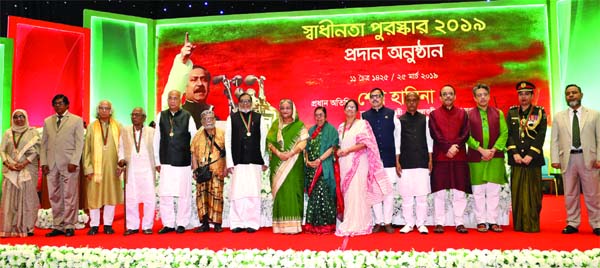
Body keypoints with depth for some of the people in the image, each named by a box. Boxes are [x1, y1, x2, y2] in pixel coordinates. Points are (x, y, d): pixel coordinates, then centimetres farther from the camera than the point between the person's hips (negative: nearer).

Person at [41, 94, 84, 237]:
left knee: (70, 196, -3)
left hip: (69, 164, -4)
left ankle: (69, 226, 4)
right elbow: (44, 144, 14)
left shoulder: (76, 120, 5)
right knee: (54, 197, 5)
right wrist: (43, 162, 4)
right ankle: (57, 226, 13)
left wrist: (74, 162, -10)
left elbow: (79, 143, -1)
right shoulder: (47, 121, 17)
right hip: (51, 165, 4)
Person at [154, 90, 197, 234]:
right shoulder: (161, 116, 5)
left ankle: (182, 223, 15)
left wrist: (194, 161, 3)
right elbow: (157, 140, 9)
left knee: (184, 194, 3)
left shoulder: (187, 117, 0)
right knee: (165, 194, 1)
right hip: (166, 162, 2)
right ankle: (168, 223, 13)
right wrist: (157, 161, 8)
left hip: (183, 162, -2)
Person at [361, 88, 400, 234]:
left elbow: (397, 136, 6)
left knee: (388, 191, 1)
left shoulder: (391, 114, 7)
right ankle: (378, 222, 11)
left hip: (389, 159, -1)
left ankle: (388, 222, 10)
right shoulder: (365, 116, 9)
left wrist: (397, 158, 2)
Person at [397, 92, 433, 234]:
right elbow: (397, 142, 5)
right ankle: (409, 223, 12)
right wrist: (397, 162, 1)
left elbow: (429, 140, 9)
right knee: (406, 195, 2)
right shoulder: (400, 120, 6)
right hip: (406, 163, 0)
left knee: (422, 194, 1)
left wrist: (430, 160, 4)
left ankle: (421, 223, 11)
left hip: (422, 162, 0)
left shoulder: (425, 119, 8)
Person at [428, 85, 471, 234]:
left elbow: (465, 134, 2)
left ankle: (459, 223, 8)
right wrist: (448, 148, -14)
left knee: (460, 192, 1)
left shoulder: (462, 114, 12)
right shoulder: (434, 114, 7)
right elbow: (435, 135, -3)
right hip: (440, 157, -1)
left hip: (459, 157, 1)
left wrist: (455, 146, -14)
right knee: (439, 192, 0)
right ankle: (439, 223, 5)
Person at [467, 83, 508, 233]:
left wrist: (494, 150, -8)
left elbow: (504, 133, 4)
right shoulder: (469, 114, 3)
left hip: (495, 157, 2)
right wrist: (481, 150, -12)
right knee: (478, 192, 2)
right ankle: (481, 221, 10)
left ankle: (493, 221, 11)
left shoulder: (498, 113, 9)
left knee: (494, 191, 3)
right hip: (476, 158, -1)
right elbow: (467, 136, -3)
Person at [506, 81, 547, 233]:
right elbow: (508, 134, 4)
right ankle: (519, 224, 10)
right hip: (516, 159, 2)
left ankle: (532, 225, 6)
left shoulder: (540, 112, 5)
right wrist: (514, 153, -8)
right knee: (517, 192, 3)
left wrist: (531, 155, -13)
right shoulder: (511, 112, 11)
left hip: (533, 159, -2)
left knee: (533, 193, 0)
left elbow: (541, 136, -4)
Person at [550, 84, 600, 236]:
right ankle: (572, 224, 13)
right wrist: (555, 159, -2)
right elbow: (554, 141, 7)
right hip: (568, 159, 1)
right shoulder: (558, 117, 11)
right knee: (570, 194, 5)